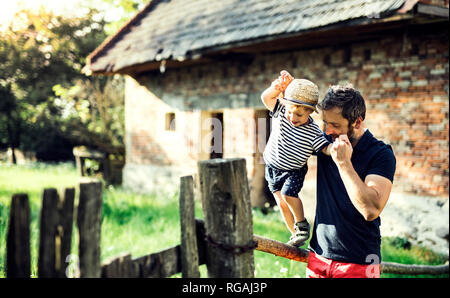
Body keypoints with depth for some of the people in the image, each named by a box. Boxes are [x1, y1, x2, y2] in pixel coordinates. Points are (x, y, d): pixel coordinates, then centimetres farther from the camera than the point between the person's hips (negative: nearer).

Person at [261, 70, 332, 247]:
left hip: (294, 171, -4)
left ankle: (302, 224, 4)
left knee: (289, 194, -24)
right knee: (281, 202, 7)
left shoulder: (313, 133, -24)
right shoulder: (281, 112, -17)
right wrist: (278, 87, -44)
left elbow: (327, 148, -30)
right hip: (272, 166, 4)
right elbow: (266, 98, -25)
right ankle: (295, 235, 24)